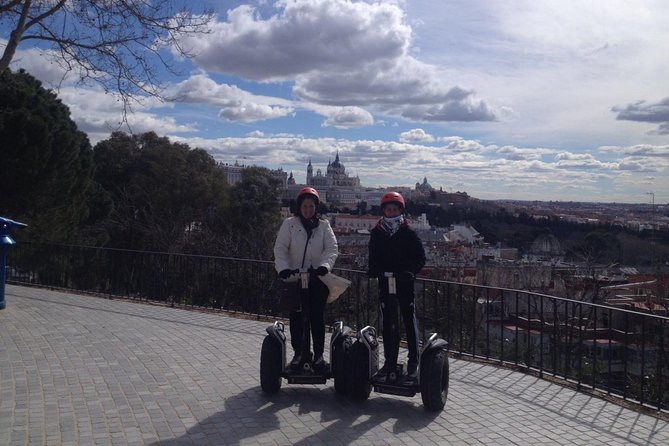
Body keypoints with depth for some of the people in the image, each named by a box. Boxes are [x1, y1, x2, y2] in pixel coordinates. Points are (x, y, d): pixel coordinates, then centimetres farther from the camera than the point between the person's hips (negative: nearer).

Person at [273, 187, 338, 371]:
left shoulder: (324, 226, 5)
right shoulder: (289, 224, 3)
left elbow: (332, 249, -3)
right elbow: (280, 248, -4)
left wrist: (324, 266, -22)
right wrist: (283, 268, -20)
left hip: (317, 279, 0)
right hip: (294, 278, 0)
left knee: (317, 317, 2)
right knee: (296, 317, 5)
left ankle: (318, 354, 12)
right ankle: (299, 352, 17)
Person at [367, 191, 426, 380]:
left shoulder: (409, 233, -1)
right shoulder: (377, 233, 7)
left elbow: (420, 258, -1)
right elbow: (373, 258, 11)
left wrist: (410, 271, -16)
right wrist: (374, 271, -8)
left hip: (404, 282, -2)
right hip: (385, 283, 3)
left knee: (409, 320, 4)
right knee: (388, 323, 6)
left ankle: (413, 362, 13)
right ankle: (390, 362, 15)